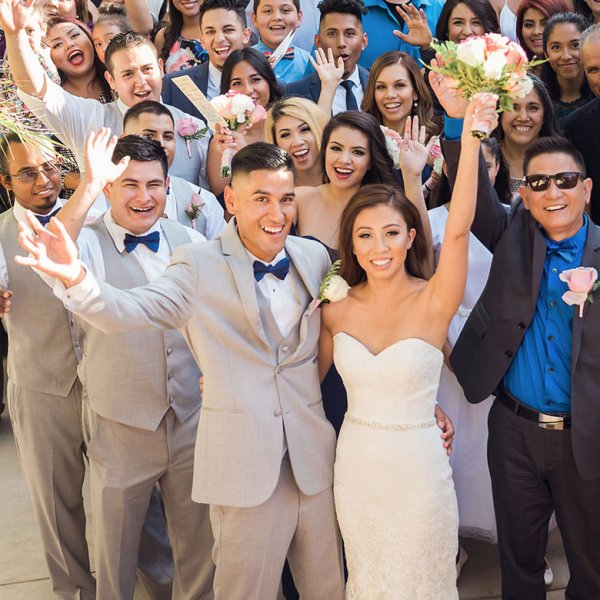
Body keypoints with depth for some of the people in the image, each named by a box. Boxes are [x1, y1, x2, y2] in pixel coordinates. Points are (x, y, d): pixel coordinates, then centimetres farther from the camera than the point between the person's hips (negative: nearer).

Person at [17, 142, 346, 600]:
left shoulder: (314, 257, 5)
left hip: (314, 458, 4)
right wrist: (76, 276, -39)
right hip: (244, 462, -3)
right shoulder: (200, 266, -7)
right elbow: (128, 312, -21)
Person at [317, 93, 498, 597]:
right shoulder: (336, 311, -4)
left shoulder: (433, 301, -14)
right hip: (355, 465, 3)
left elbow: (457, 230, -30)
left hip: (418, 466, -3)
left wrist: (471, 141, -37)